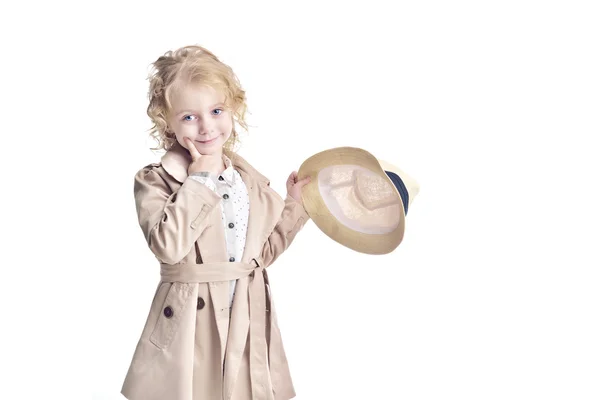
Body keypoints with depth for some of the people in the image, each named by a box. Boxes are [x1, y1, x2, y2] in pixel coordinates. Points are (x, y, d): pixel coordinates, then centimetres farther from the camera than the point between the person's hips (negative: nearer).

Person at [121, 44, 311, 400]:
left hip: (249, 322, 5)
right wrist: (199, 180, -17)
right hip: (190, 325, -4)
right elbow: (167, 246, -23)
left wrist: (295, 205, 10)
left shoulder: (250, 180, 9)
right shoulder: (155, 181, -6)